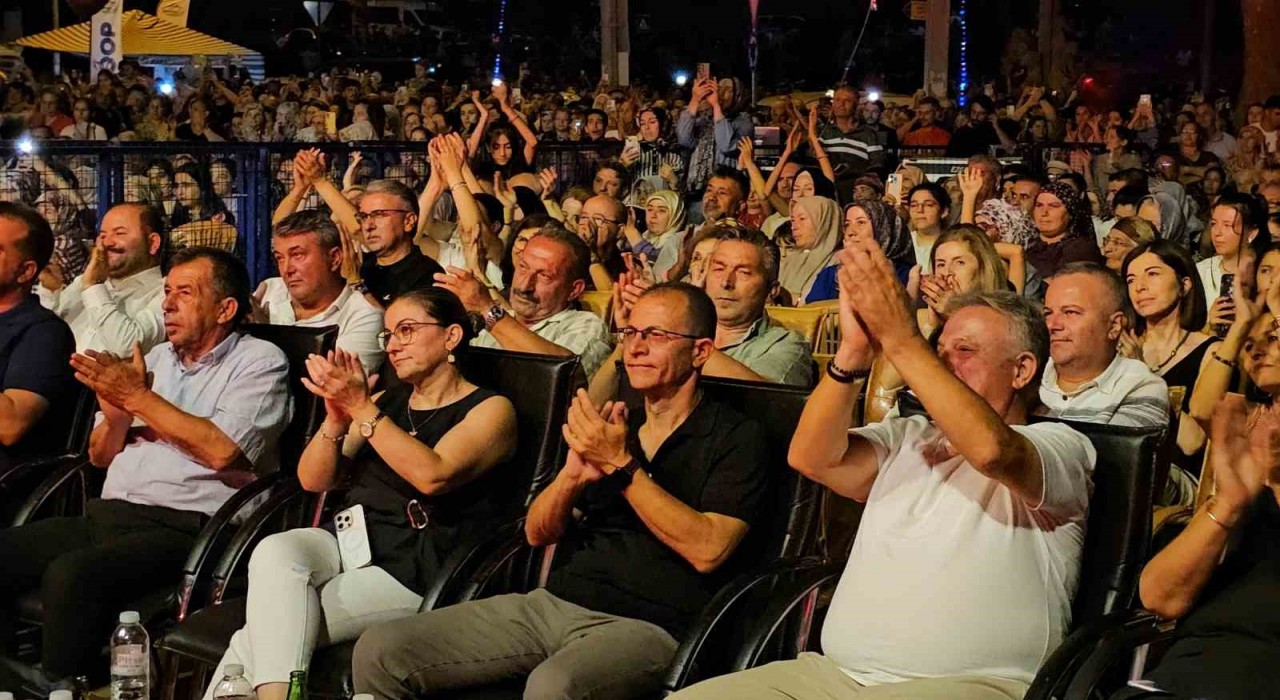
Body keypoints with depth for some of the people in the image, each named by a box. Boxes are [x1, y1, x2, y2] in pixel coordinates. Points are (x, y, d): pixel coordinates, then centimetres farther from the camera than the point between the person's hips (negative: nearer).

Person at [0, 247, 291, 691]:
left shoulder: (259, 362, 1)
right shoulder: (158, 358, 22)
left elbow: (221, 450, -16)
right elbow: (100, 456, 22)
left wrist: (139, 398, -10)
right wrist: (116, 415, -1)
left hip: (182, 525, -8)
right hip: (106, 515, 8)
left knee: (71, 573, -32)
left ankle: (55, 686, -16)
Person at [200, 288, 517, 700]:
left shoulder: (491, 410, 1)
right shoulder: (386, 401, 20)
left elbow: (432, 476, -17)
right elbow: (313, 480, 12)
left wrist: (362, 410, -18)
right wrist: (337, 420, -6)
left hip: (411, 570, -5)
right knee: (275, 552, -27)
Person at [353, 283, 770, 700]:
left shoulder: (735, 438, 1)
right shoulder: (611, 425, 19)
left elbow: (707, 550, -14)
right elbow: (537, 534, 13)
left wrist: (622, 466, -15)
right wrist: (572, 474, -8)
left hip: (645, 625, -6)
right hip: (554, 601, 6)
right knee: (379, 652, -8)